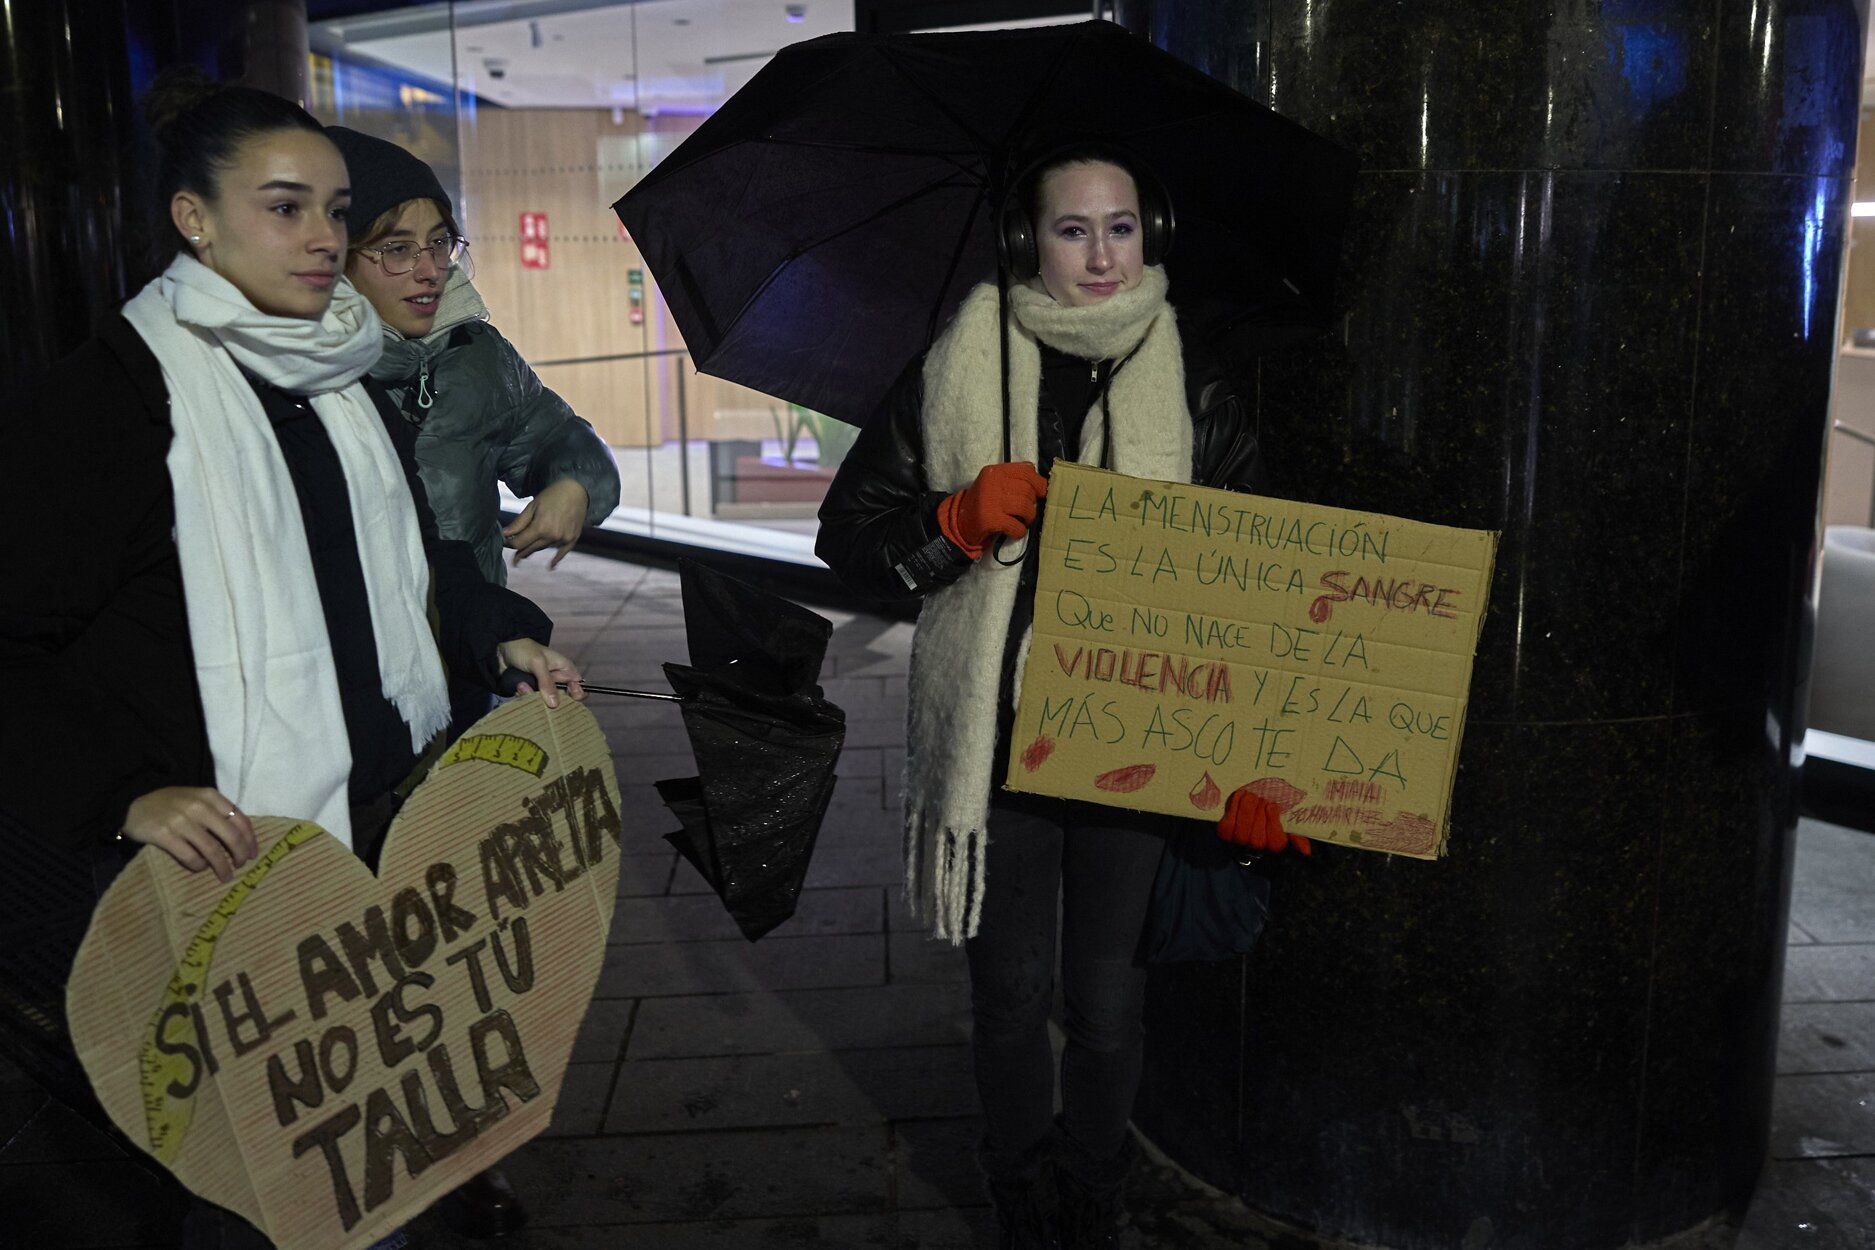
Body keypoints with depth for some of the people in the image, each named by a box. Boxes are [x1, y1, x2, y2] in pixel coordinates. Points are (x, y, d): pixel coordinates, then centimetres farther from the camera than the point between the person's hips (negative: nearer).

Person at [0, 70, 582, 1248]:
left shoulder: (350, 386, 10)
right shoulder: (110, 393, -12)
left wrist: (504, 633, 9)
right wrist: (123, 797, -23)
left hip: (396, 824, 7)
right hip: (225, 855, -6)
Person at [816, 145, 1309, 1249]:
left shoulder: (1199, 392, 2)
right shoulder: (955, 378, 0)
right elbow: (848, 539, 3)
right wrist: (959, 524, -16)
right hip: (998, 743, 0)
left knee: (1109, 1001, 11)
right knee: (1013, 994, 12)